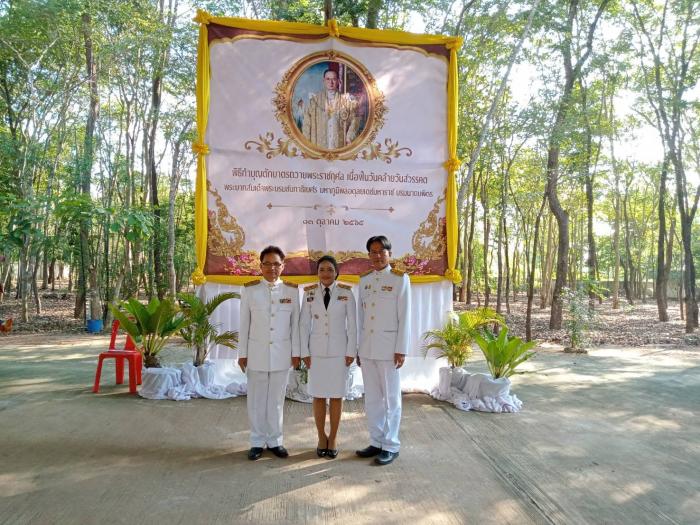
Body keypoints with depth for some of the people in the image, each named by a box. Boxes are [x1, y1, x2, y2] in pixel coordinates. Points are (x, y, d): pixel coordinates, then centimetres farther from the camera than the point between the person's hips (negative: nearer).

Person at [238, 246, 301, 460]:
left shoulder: (292, 290, -1)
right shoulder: (250, 289, -2)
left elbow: (295, 323, 2)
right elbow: (244, 324, 0)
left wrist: (295, 352, 1)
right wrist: (242, 353, 0)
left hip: (282, 353, 0)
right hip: (257, 352, 0)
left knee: (277, 398, 9)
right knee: (256, 399, 8)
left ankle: (275, 440, 23)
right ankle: (257, 442, 21)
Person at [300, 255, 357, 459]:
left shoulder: (346, 292, -6)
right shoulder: (309, 293, -2)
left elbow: (352, 324, -3)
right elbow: (304, 324, 1)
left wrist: (351, 351, -5)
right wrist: (304, 352, -2)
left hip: (339, 350, -1)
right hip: (317, 351, 1)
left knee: (336, 395, 6)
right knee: (318, 395, 6)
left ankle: (333, 438, 20)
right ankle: (321, 437, 21)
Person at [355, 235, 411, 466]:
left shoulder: (400, 279, -4)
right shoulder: (364, 280, 9)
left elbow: (404, 317, -7)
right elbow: (361, 315, 11)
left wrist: (401, 349, -10)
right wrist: (358, 347, 10)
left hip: (388, 347, -5)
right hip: (367, 347, 5)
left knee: (391, 398, 5)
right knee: (371, 398, 11)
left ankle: (391, 446, 16)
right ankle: (376, 442, 23)